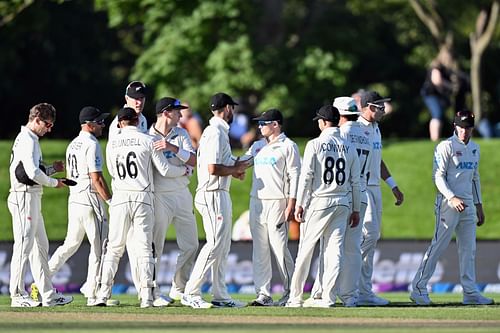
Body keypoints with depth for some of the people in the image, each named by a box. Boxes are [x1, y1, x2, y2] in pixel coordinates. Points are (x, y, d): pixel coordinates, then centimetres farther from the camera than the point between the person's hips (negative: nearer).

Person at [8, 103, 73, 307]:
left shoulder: (25, 139, 19)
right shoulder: (28, 140, -14)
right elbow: (32, 172, -23)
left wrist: (51, 169, 10)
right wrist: (54, 182, -10)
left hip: (32, 199, 11)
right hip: (24, 197, -11)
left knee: (40, 246, 12)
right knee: (24, 246, -8)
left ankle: (48, 295, 15)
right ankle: (17, 296, -6)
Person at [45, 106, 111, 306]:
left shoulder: (72, 145, 15)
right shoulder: (91, 145, -13)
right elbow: (96, 178, -18)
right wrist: (110, 200, -15)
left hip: (74, 200, 9)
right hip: (91, 200, -9)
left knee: (71, 244, 17)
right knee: (99, 246, -2)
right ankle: (92, 294, -3)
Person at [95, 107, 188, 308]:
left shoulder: (112, 143, 6)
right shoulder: (147, 140, -1)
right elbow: (164, 170, -2)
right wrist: (184, 170, 16)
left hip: (120, 199, 2)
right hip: (143, 197, -2)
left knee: (114, 248, 7)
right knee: (144, 248, 1)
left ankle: (103, 294, 0)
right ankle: (146, 296, -6)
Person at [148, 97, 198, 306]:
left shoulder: (181, 135, 8)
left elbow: (194, 161, -3)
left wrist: (173, 148, -17)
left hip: (182, 193, 6)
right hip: (159, 196, -6)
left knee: (190, 245, 9)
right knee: (155, 247, -5)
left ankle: (179, 289, 22)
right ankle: (151, 293, 0)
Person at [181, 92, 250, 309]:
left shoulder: (218, 132, 18)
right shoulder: (216, 133, -14)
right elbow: (213, 168, -22)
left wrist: (234, 169, 7)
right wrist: (236, 169, -9)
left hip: (221, 195, 11)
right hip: (213, 195, -11)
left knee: (223, 246, 11)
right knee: (215, 244, -12)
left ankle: (221, 296, 14)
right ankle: (190, 293, -12)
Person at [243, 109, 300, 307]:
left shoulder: (288, 146, -1)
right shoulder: (257, 146, 19)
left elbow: (294, 175, -6)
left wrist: (291, 204, -14)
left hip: (277, 203, -7)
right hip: (256, 201, 7)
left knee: (279, 247, -8)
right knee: (260, 250, 5)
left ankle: (290, 292, 1)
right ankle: (263, 294, 7)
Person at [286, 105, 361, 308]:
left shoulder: (315, 145, -6)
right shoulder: (349, 148, 7)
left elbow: (306, 177, -9)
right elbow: (355, 182, 8)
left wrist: (299, 204, -5)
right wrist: (355, 209, 13)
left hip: (319, 202, -4)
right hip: (342, 204, 4)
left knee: (305, 249, 4)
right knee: (335, 250, 4)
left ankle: (295, 296, 8)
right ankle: (328, 297, -2)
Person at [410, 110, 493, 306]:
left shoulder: (474, 148, 15)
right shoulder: (446, 147, -8)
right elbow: (438, 176, -13)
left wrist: (479, 205, 20)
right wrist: (452, 198, -25)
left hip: (468, 204, 7)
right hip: (449, 204, -7)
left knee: (469, 249, 6)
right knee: (438, 246, -8)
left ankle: (470, 293, 9)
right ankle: (419, 289, -5)